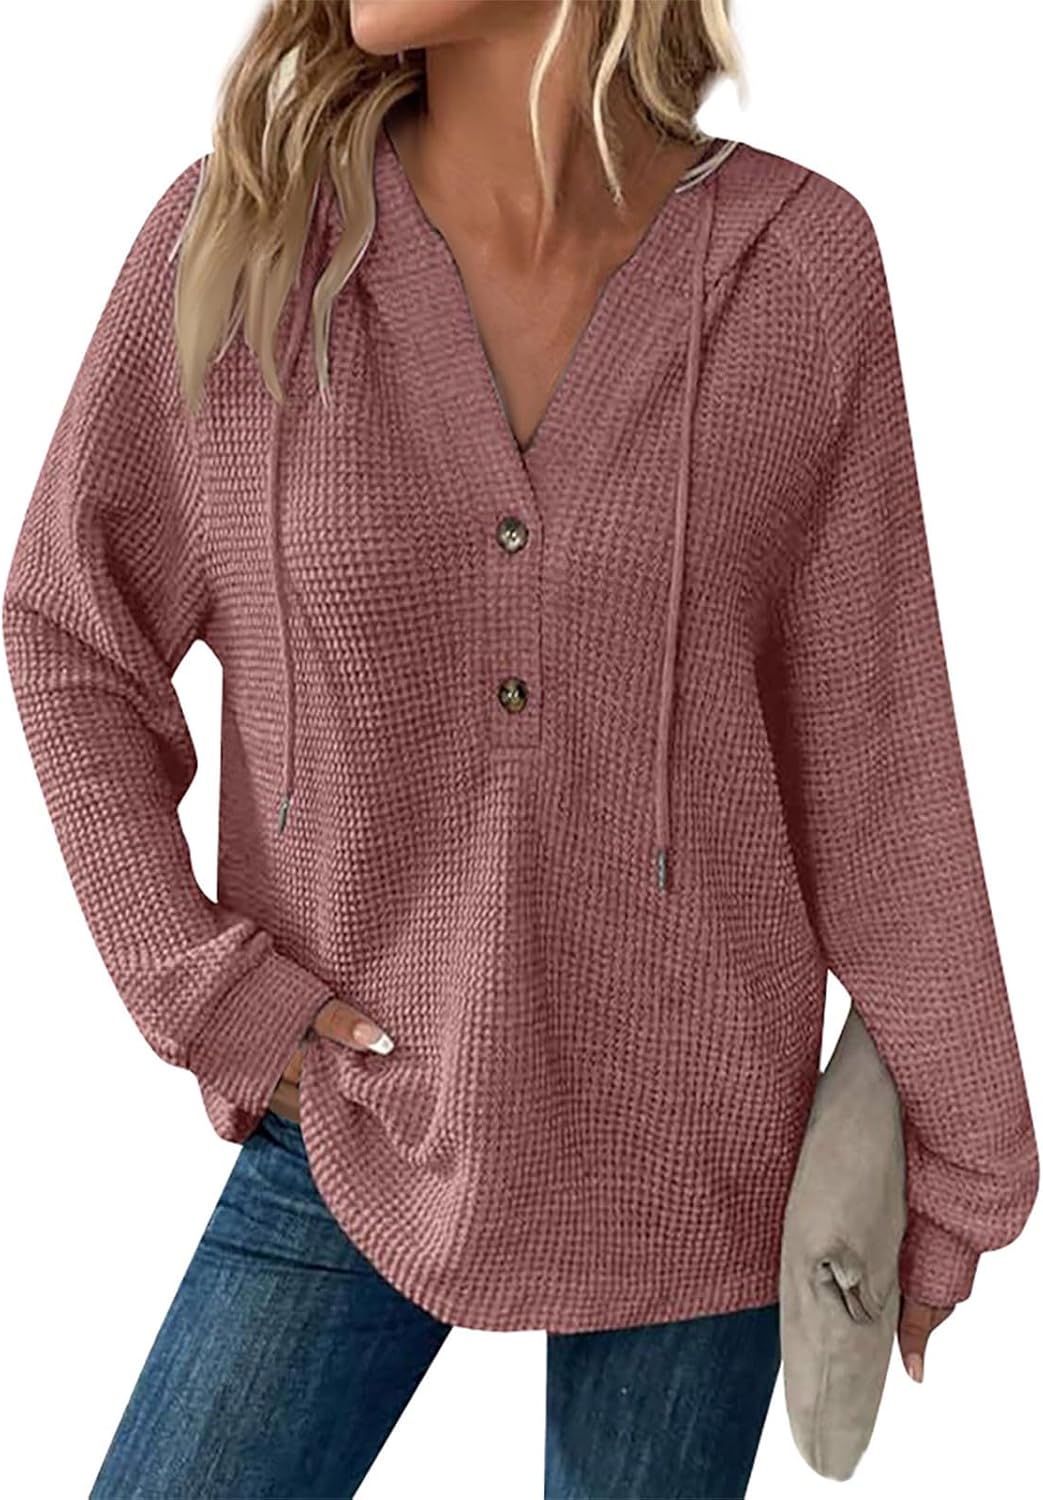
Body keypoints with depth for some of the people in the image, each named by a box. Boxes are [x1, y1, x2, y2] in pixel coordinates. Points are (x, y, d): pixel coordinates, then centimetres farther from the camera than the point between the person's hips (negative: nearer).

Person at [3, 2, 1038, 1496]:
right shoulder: (237, 232, -11)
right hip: (353, 1124, 1)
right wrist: (193, 981, -7)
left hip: (691, 1146, 0)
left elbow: (868, 734, -5)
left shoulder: (797, 260, -11)